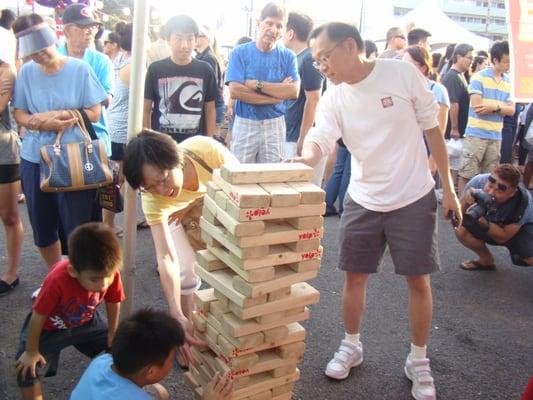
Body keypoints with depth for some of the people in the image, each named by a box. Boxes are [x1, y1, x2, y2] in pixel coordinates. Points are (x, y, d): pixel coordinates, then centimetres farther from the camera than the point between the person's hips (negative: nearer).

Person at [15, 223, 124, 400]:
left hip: (86, 322, 4)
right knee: (27, 371, -16)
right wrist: (31, 352, -16)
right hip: (49, 327, -3)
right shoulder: (58, 280, -43)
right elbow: (38, 317, -28)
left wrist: (112, 333, 2)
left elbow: (113, 304, -11)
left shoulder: (111, 274, -31)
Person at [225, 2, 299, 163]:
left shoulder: (288, 56, 4)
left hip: (275, 125, 1)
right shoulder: (240, 52, -1)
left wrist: (256, 84, -14)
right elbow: (235, 91, -13)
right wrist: (277, 94, -12)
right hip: (245, 124, -1)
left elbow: (294, 91, -8)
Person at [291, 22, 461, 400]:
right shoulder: (333, 99, -4)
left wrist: (448, 187, -3)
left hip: (414, 198, -2)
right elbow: (319, 140, -18)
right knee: (354, 276, 10)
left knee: (419, 281, 4)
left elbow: (432, 129, -4)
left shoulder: (402, 74, -11)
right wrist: (302, 159, -42)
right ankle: (351, 346, 33)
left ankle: (419, 360, 25)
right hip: (362, 200, 3)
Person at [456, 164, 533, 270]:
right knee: (461, 230, -20)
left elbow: (502, 237, -26)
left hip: (521, 229, -3)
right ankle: (486, 260, 8)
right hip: (489, 221, 4)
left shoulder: (523, 202, -35)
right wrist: (465, 200, -44)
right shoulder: (479, 182, -31)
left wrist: (482, 221, -43)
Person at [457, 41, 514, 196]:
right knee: (467, 174, -1)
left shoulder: (509, 82, 9)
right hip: (476, 134, -5)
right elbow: (477, 107, -14)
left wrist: (494, 107, -14)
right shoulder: (479, 77, -6)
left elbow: (511, 110, 4)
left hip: (496, 136, 5)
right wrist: (502, 105, -6)